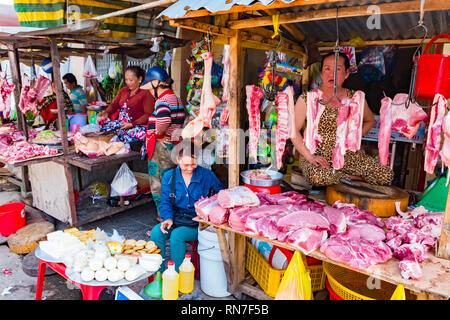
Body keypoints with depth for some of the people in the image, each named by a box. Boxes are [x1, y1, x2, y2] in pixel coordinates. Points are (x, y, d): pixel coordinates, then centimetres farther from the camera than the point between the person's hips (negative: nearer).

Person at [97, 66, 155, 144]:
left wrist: (132, 124, -20)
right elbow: (113, 105, 20)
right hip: (120, 123, 6)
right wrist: (106, 113, -3)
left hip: (137, 125, -6)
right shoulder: (123, 90, 19)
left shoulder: (145, 93, -3)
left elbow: (148, 114, -11)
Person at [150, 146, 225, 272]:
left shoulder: (207, 175, -4)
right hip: (176, 218, 4)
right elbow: (165, 202, 7)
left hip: (198, 223, -3)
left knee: (176, 235, -29)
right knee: (156, 232, -23)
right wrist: (168, 218, -12)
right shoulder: (169, 176, 3)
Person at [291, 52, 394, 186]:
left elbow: (370, 121, 21)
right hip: (318, 156, -2)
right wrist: (309, 156, -15)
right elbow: (293, 129, -6)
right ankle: (351, 177, -6)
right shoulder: (307, 99, -7)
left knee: (386, 175, -14)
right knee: (319, 177, -37)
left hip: (347, 155, 3)